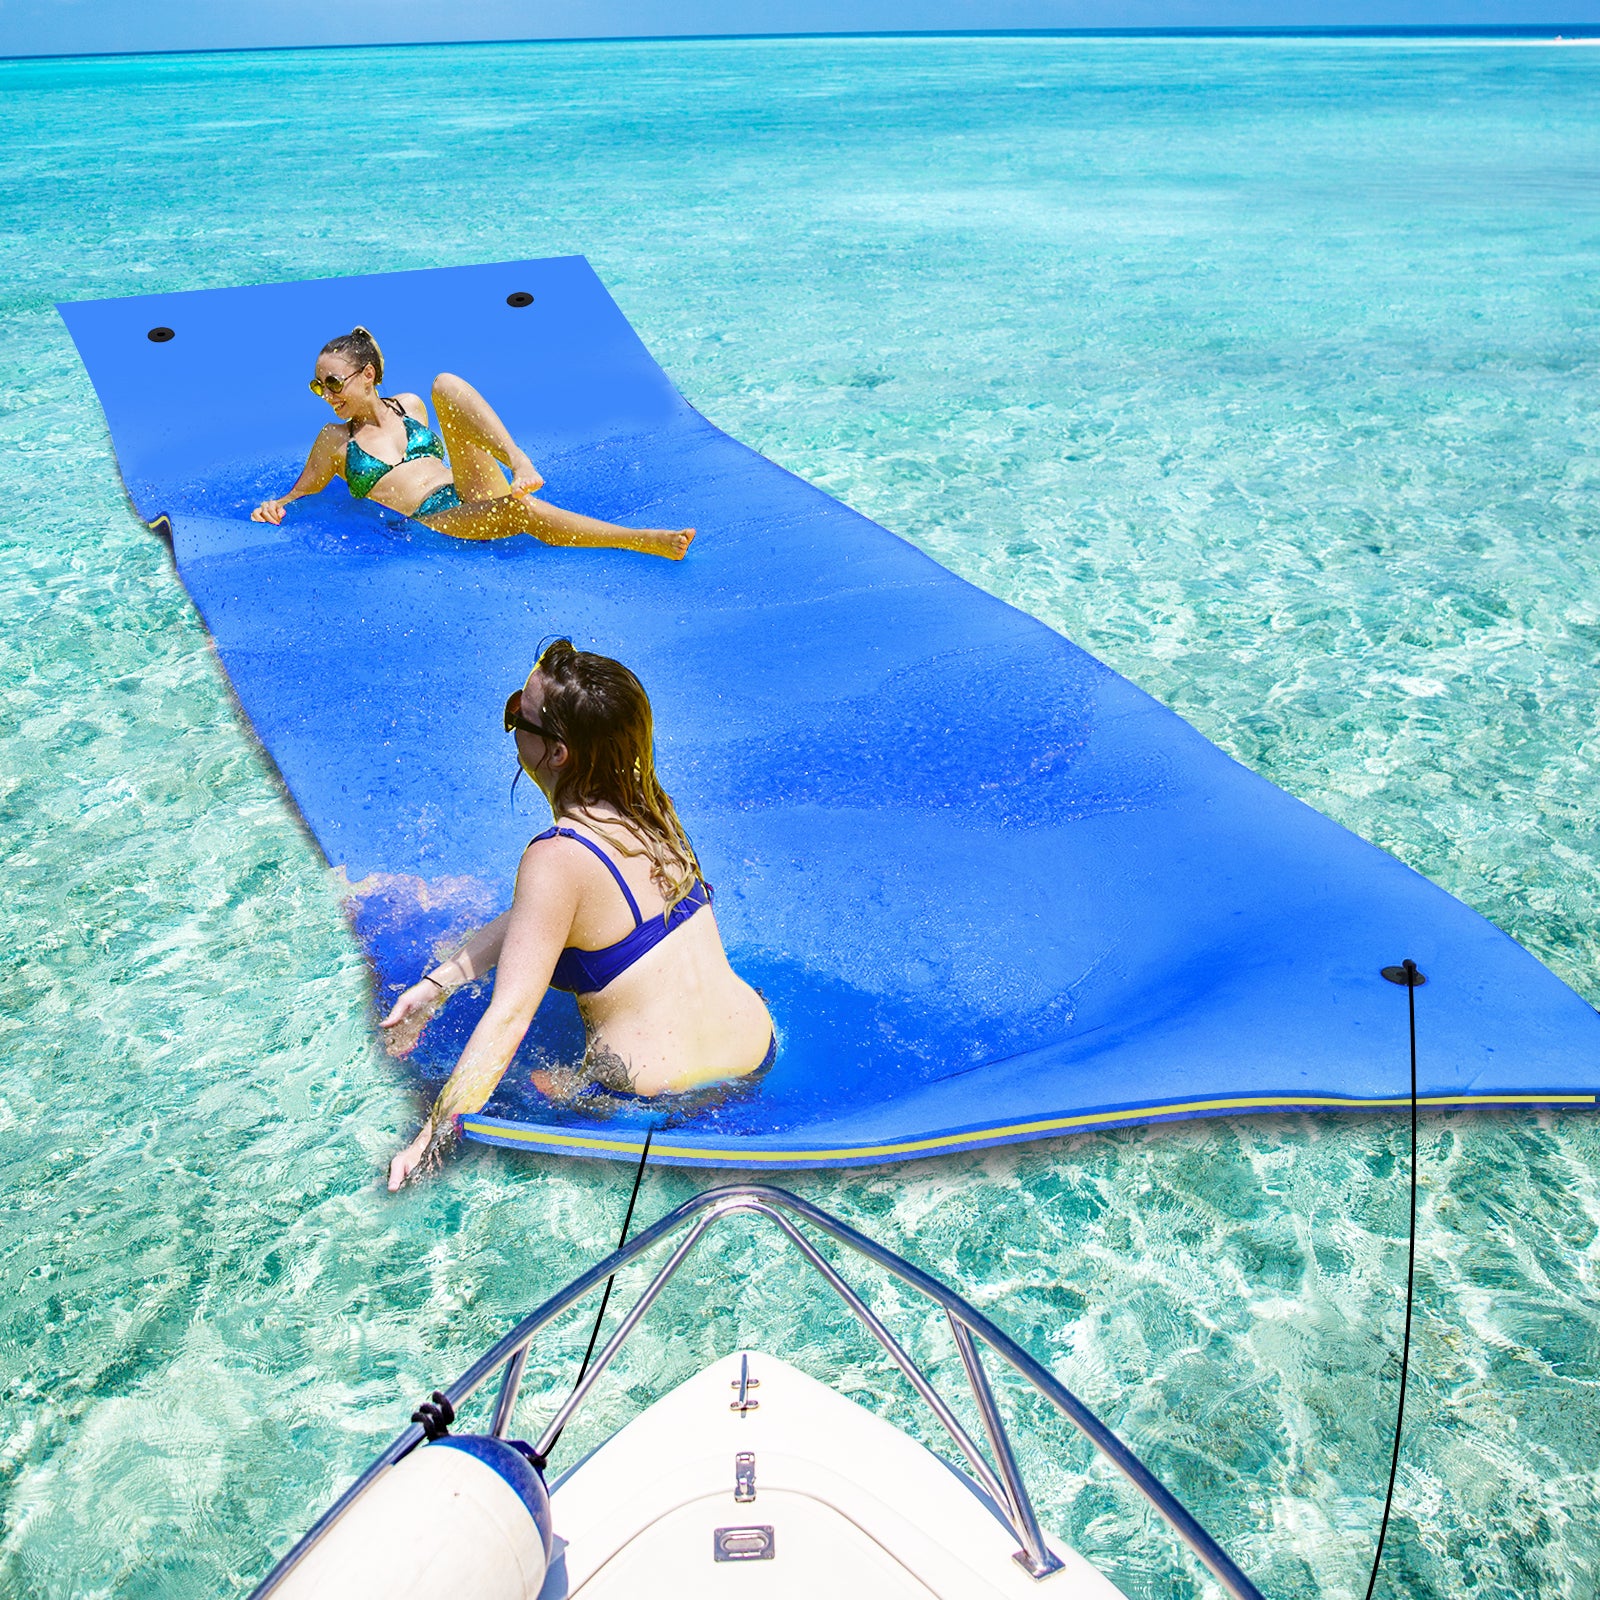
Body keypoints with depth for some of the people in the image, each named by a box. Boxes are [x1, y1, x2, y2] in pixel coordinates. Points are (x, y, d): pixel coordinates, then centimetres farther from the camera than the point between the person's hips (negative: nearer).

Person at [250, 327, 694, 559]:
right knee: (521, 511, -38)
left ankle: (519, 463, -34)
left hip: (473, 491, 4)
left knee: (445, 383, -13)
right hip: (434, 521, -4)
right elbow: (302, 492, 21)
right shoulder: (335, 440, 15)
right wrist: (274, 506, 1)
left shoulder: (410, 405, 23)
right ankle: (646, 540, -43)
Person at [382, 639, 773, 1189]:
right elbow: (533, 918, 9)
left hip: (659, 1099, -8)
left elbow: (509, 1015, -25)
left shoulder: (558, 859, -23)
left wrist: (431, 1140, -20)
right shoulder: (649, 809, 1)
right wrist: (436, 984, 8)